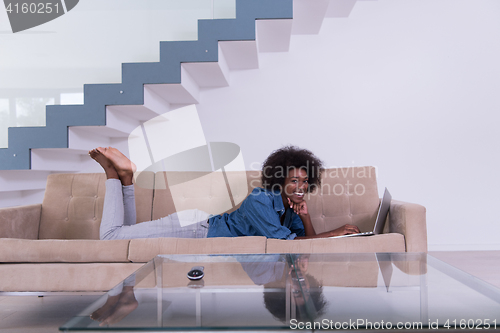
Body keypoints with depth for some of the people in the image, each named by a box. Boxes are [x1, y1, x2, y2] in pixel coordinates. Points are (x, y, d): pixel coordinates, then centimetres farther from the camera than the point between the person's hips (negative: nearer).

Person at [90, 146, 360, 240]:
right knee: (110, 235, -5)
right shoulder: (259, 201, -27)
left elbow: (309, 241, 1)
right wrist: (336, 233, -28)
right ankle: (114, 172, 9)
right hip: (195, 229, -8)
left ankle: (125, 176, 22)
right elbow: (286, 243, -32)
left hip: (205, 223, 8)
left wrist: (305, 216, -18)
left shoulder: (290, 205, -1)